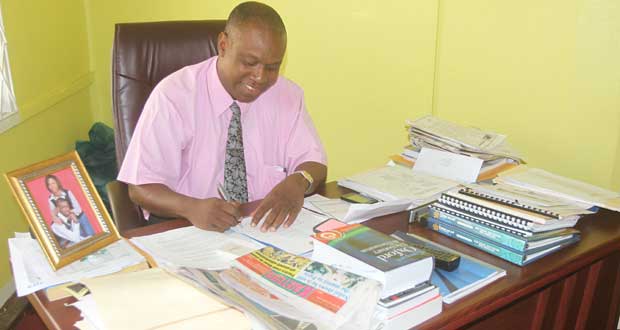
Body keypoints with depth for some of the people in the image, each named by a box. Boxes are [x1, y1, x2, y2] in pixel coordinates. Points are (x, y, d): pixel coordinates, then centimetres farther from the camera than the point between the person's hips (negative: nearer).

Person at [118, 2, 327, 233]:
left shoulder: (288, 94, -1)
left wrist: (298, 182, -23)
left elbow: (313, 162, 1)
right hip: (188, 232, -5)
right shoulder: (173, 95, -12)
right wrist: (192, 208, -32)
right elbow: (141, 188, -11)